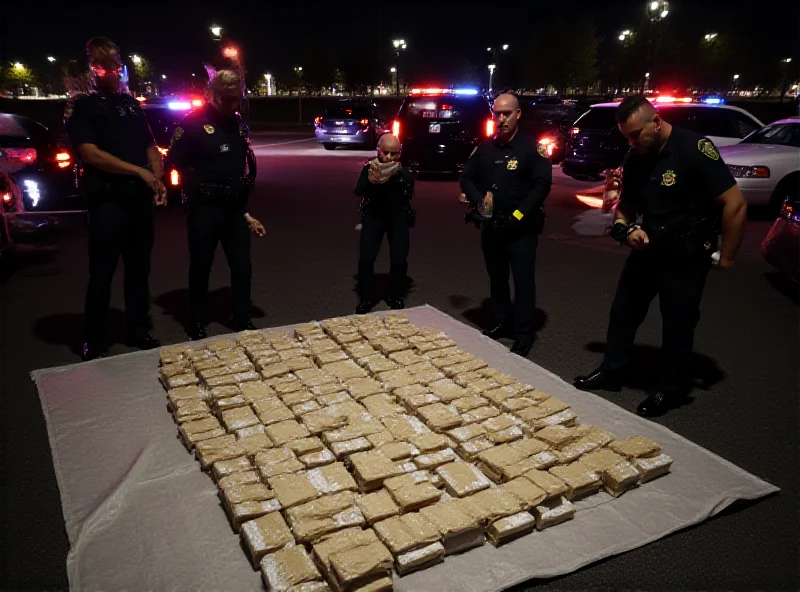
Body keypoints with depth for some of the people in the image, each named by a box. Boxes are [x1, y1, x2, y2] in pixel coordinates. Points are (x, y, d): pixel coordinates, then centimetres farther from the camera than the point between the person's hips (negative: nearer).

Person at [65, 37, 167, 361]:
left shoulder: (131, 103, 14)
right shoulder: (81, 106, -3)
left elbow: (150, 146, 17)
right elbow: (90, 153, -14)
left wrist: (158, 180, 1)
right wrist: (139, 172, -17)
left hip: (140, 198, 6)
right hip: (107, 200, -5)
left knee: (139, 268, 11)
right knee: (102, 273, 0)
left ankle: (137, 331, 24)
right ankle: (94, 342, 12)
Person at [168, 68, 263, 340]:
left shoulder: (239, 123, 11)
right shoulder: (193, 123, -8)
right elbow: (177, 161, -9)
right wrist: (201, 187, -7)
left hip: (235, 208, 5)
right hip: (204, 208, -5)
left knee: (242, 267, 9)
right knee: (201, 269, 5)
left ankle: (243, 321, 24)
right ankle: (197, 327, 19)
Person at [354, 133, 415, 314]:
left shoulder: (403, 171, -6)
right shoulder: (370, 167, -8)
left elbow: (410, 192, -19)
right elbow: (358, 191, -19)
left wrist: (397, 175, -35)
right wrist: (371, 180, -40)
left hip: (398, 217, 0)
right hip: (373, 216, 0)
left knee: (399, 259, -5)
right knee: (366, 258, -8)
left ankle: (396, 298, 14)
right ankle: (365, 299, 7)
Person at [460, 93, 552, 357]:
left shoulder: (532, 147, -7)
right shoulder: (485, 148, 8)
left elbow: (542, 184, -14)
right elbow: (467, 178, 11)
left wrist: (518, 215, -19)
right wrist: (479, 199, -8)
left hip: (521, 227, -5)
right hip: (491, 225, 6)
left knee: (523, 281, -2)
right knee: (496, 278, 16)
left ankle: (524, 335, 6)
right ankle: (501, 323, 31)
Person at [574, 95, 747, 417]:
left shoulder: (694, 148, -20)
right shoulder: (636, 158, 0)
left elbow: (735, 204, -19)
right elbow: (626, 206, 12)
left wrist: (726, 256, -14)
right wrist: (627, 228, -10)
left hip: (686, 256, -6)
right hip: (648, 247, 6)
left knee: (677, 323, 4)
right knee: (623, 310, 12)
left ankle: (669, 390, 22)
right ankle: (611, 371, 28)